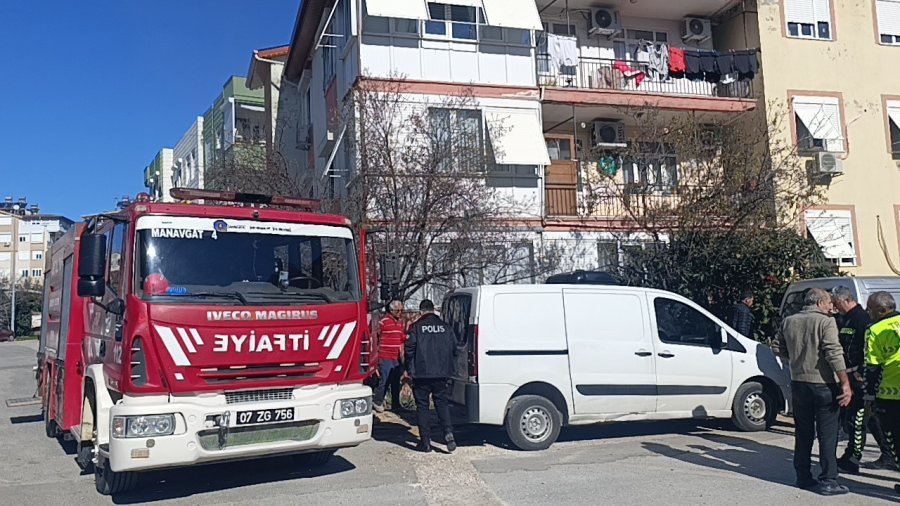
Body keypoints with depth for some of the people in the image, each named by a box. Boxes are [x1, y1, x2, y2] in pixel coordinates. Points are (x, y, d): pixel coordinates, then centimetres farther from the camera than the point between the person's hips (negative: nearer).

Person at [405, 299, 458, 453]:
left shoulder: (416, 327, -3)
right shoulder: (445, 327, 7)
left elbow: (410, 349, -6)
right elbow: (454, 349, 9)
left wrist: (410, 370, 6)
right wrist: (449, 370, 19)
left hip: (421, 374, -3)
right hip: (442, 374, 3)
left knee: (422, 407, 6)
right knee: (442, 403, 12)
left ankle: (425, 442, 6)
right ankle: (448, 432, -9)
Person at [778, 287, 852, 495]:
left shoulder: (788, 322, 6)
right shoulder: (826, 322, -11)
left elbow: (783, 350, 13)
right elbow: (834, 354, -18)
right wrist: (845, 384, -16)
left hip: (798, 383, 5)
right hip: (823, 384, -5)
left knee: (803, 433, 14)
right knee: (828, 435, 3)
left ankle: (803, 477, 19)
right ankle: (828, 481, 5)